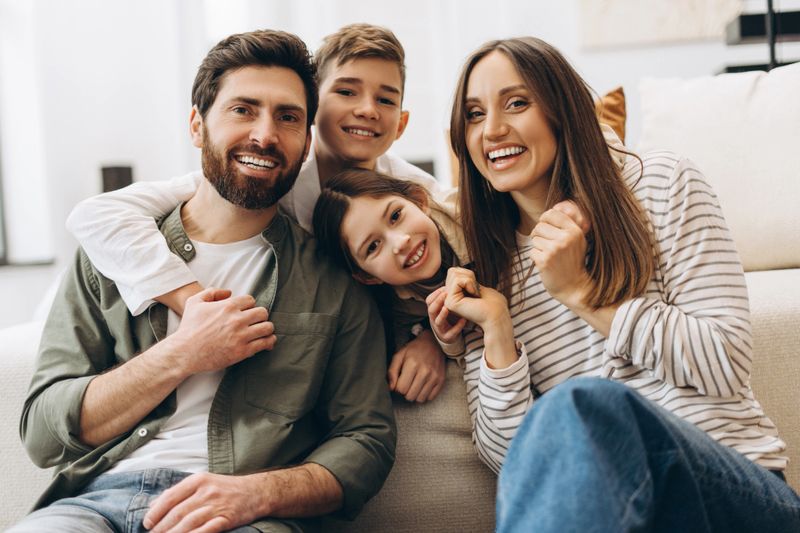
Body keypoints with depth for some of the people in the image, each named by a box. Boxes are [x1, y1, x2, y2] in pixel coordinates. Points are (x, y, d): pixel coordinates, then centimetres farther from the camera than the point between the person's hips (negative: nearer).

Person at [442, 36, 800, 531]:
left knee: (582, 402, -34)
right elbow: (506, 454, 4)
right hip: (596, 485, 2)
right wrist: (496, 330, -9)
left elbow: (728, 364, -4)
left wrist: (581, 292, -8)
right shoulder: (487, 275, 11)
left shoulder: (662, 182, 4)